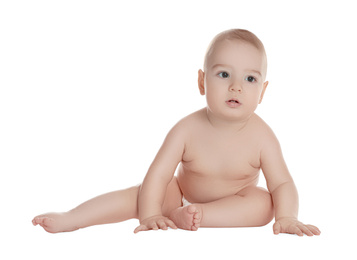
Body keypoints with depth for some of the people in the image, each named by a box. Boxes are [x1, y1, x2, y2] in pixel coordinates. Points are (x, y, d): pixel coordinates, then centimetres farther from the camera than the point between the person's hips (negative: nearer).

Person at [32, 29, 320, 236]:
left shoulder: (261, 137, -22)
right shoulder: (188, 129, -23)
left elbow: (282, 183, -21)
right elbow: (158, 175, -24)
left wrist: (286, 217, -40)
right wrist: (150, 215, -36)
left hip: (233, 203, 0)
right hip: (182, 195, 0)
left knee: (263, 203, -28)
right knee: (140, 194, -19)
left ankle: (192, 217, -35)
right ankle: (69, 219, -18)